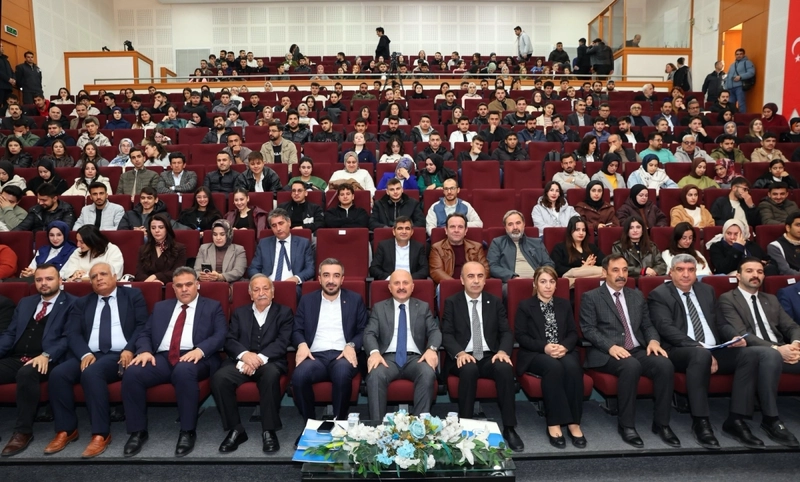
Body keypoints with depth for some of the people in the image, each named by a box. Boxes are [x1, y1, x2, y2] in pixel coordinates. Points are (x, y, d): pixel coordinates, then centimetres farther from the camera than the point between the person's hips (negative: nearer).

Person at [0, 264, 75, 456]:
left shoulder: (71, 303, 3)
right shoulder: (25, 303, 24)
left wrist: (47, 355, -23)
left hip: (47, 361, -6)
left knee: (26, 373, -37)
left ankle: (23, 432, -22)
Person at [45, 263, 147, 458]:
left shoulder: (133, 295, 11)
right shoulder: (82, 303, 20)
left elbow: (142, 325, 2)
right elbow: (73, 334, 8)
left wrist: (130, 349, -15)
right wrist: (85, 354, -12)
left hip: (119, 355, -4)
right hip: (89, 355, 4)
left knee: (91, 373, -32)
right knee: (58, 374, -23)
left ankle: (101, 434, -26)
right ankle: (66, 431, -10)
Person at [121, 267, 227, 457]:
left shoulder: (213, 307, 13)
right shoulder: (161, 307, 25)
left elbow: (220, 335, 0)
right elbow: (145, 334, 18)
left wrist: (200, 350, -19)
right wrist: (145, 351, -6)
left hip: (194, 358, -4)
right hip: (162, 358, 4)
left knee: (184, 371, -38)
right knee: (132, 373, -25)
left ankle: (187, 432, -22)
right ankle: (138, 431, -8)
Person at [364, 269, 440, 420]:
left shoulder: (423, 307, 18)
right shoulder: (379, 308, 16)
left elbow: (434, 331, 7)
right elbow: (369, 333, 4)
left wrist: (432, 349, -17)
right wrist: (374, 352, -19)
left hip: (415, 358, 1)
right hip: (388, 357, 0)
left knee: (428, 373, -34)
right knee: (375, 375, -34)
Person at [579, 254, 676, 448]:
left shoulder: (637, 296, 20)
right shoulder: (591, 297, 3)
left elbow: (647, 325, 18)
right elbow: (588, 330, -6)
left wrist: (653, 340, -5)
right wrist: (611, 346, -22)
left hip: (638, 351, 5)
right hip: (606, 354, -5)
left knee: (665, 364, -24)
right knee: (631, 366, -35)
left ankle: (661, 423, -9)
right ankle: (626, 425, -20)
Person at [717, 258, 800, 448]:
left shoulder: (771, 299, 24)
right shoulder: (727, 299, 3)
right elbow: (740, 334, -10)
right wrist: (776, 348, -21)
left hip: (781, 351, 6)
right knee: (771, 355, -39)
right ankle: (771, 419, -26)